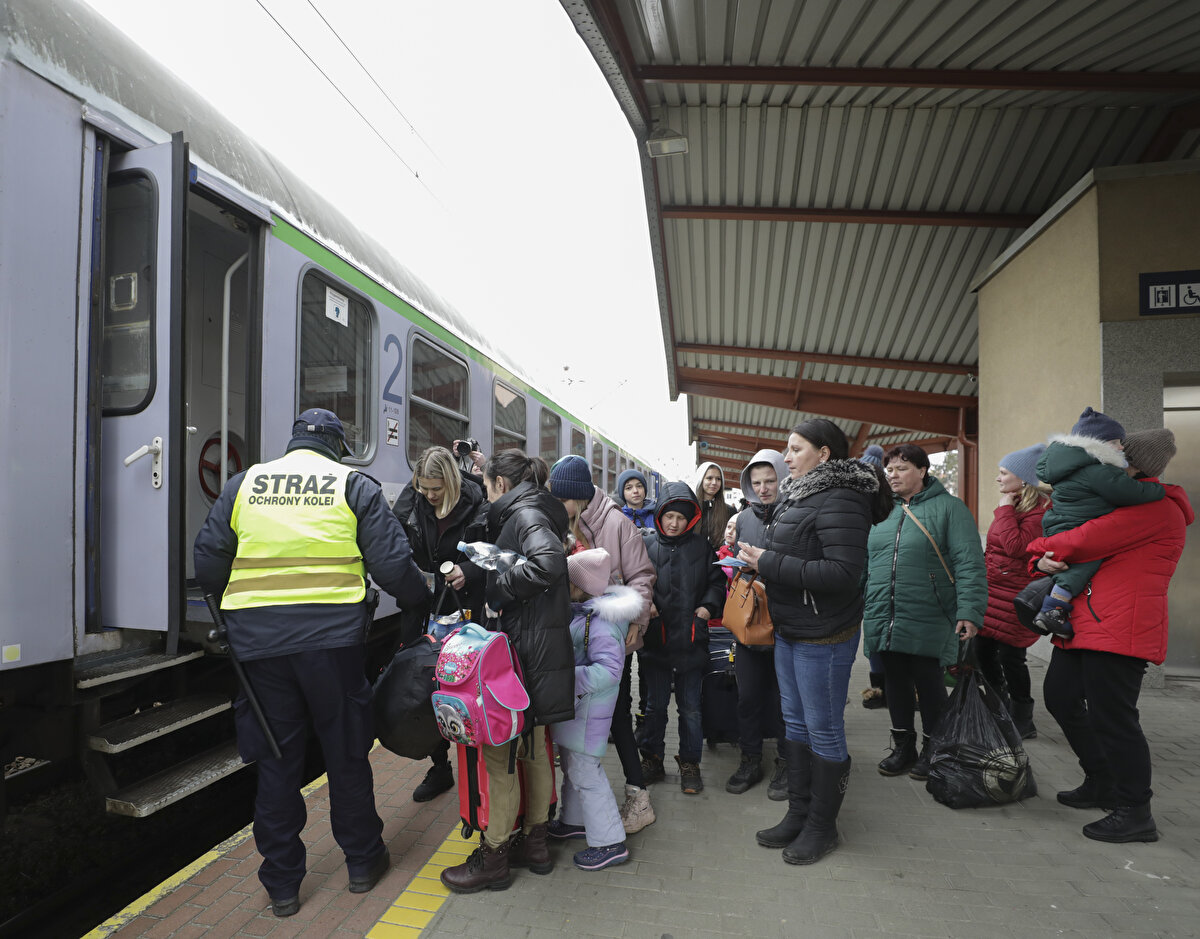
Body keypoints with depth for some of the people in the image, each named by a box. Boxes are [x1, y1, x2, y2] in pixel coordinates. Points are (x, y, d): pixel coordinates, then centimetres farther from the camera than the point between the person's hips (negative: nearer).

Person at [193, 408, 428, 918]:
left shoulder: (244, 484, 9)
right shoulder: (354, 485, 1)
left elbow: (208, 563, 8)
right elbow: (393, 564, -6)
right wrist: (422, 598, 11)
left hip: (258, 642, 2)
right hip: (333, 637, -2)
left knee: (275, 760, 14)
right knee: (346, 751, 14)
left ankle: (282, 884, 25)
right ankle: (362, 861, 30)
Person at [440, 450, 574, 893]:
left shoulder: (525, 514, -12)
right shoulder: (531, 513, 17)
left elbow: (549, 563, -31)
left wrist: (498, 583, -19)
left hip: (526, 650, -10)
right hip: (533, 648, 10)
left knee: (498, 749, 1)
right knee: (532, 747, 18)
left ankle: (493, 856, 14)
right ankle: (535, 842, 32)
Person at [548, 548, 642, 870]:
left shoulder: (601, 624, -26)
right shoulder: (581, 611, 4)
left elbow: (608, 669, -30)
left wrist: (567, 679, -31)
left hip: (588, 709, -10)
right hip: (573, 705, 10)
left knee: (585, 771, -1)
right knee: (570, 763, 23)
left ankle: (610, 843, 13)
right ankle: (574, 820, 44)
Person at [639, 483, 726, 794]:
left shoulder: (701, 546, 3)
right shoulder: (646, 544, 0)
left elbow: (716, 580, 11)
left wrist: (708, 605, -4)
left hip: (691, 639, 1)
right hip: (655, 638, 0)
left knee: (690, 707, 10)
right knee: (655, 704, 12)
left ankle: (689, 763, 26)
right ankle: (652, 759, 28)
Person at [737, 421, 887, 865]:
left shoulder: (839, 501, -19)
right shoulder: (799, 495, 9)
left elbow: (843, 573, -28)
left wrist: (768, 562, -24)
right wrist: (762, 561, 1)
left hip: (824, 636, -9)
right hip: (789, 632, 9)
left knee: (824, 730, 6)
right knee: (795, 723, 18)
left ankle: (822, 827, 24)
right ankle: (798, 814, 33)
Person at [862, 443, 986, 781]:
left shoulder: (948, 507, -4)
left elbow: (970, 564, -11)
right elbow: (864, 561, 16)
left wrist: (969, 611, -20)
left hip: (927, 622, -5)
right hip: (884, 620, 5)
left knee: (929, 683, 8)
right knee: (895, 681, 14)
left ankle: (932, 750, 27)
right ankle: (903, 747, 30)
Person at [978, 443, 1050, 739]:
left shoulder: (1040, 509, -13)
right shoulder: (1009, 505, 15)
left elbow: (1016, 546, -24)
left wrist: (1005, 510, -16)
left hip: (1015, 595, -9)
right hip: (992, 590, 9)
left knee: (1010, 657, -2)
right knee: (983, 650, 11)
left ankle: (1022, 723, 14)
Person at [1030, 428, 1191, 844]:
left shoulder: (1156, 507, -10)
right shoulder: (1118, 505, 24)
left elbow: (1088, 540, -21)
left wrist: (1043, 548, -2)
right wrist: (1045, 558, -3)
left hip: (1119, 629, -10)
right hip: (1084, 622, 10)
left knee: (1111, 717, -5)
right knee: (1061, 699, 15)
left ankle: (1135, 814, 7)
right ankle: (1102, 784, 30)